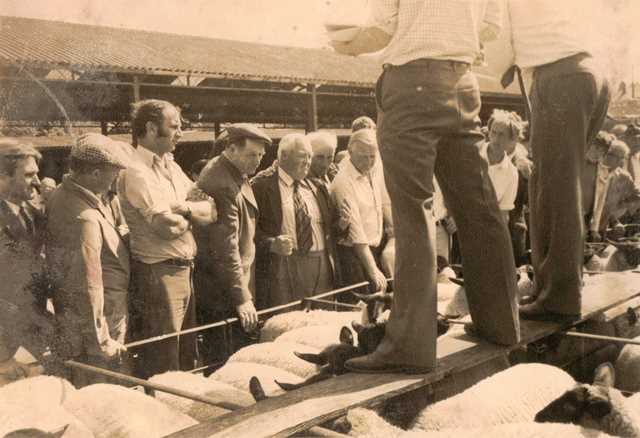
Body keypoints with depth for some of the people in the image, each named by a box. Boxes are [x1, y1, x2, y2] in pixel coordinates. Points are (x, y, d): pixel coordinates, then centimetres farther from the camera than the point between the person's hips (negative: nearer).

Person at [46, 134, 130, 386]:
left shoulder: (64, 195, 3)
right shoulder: (84, 219, -29)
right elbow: (88, 286, -28)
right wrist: (101, 341, -21)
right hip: (93, 324, -10)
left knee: (84, 395, 22)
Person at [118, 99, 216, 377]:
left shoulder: (170, 166, 14)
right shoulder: (136, 172, -13)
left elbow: (211, 212, 9)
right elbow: (168, 226, -22)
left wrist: (183, 207, -11)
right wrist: (194, 214, -2)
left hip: (184, 270, 9)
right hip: (160, 273, -9)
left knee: (187, 355, 18)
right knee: (164, 364, 2)